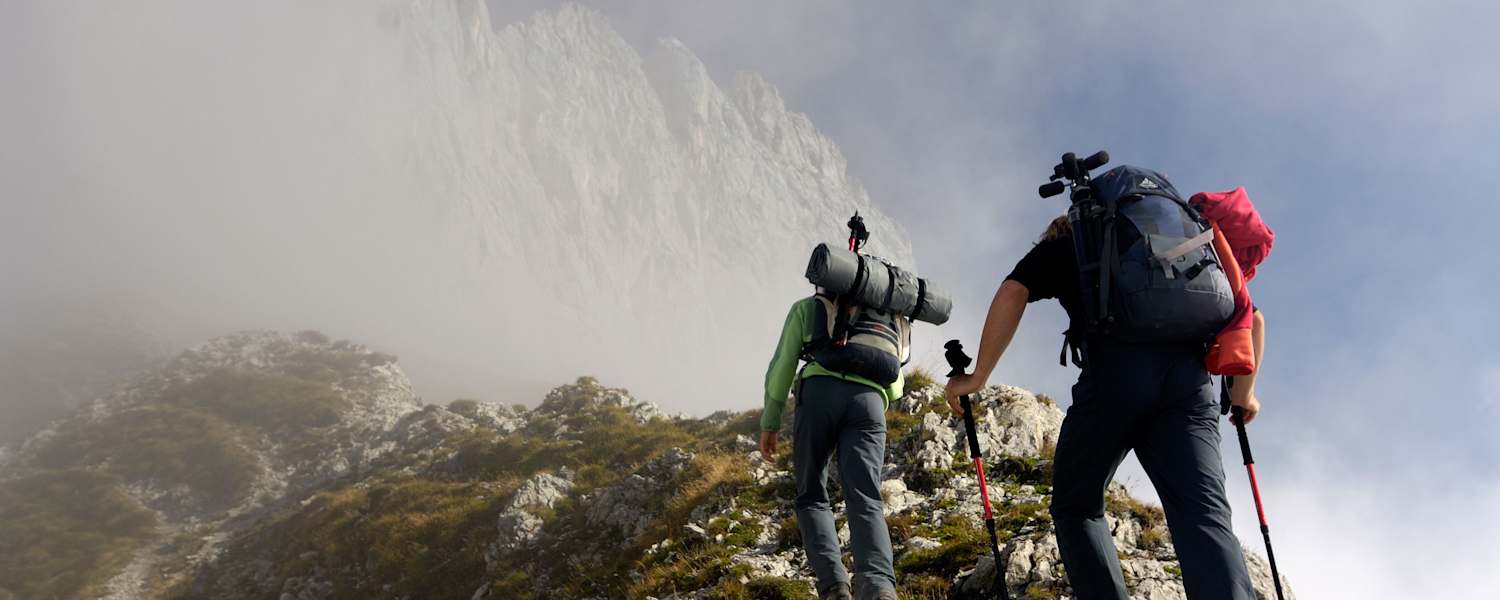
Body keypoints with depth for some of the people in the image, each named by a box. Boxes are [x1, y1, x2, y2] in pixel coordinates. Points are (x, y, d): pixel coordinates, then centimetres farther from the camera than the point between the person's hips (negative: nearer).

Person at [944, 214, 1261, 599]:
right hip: (1188, 377, 3)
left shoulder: (1059, 247, 27)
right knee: (1204, 516, -8)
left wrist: (978, 376, 9)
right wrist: (1243, 390, 42)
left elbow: (1011, 295, 6)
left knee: (1076, 506, 13)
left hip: (1115, 373, -3)